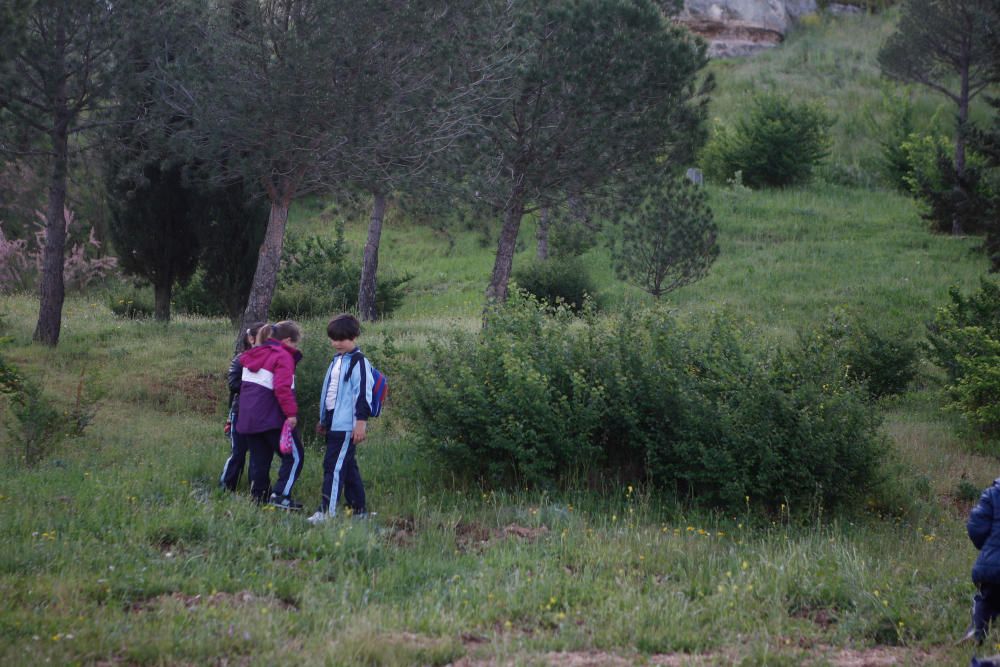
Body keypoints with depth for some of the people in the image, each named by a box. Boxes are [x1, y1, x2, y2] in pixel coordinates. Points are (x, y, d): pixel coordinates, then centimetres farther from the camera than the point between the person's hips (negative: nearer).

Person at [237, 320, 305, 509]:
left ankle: (258, 497, 14)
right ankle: (281, 495, -9)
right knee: (294, 456, 1)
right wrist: (291, 412, -22)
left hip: (248, 418, 8)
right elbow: (282, 388, -23)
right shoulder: (283, 357, -11)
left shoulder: (253, 355, 16)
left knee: (259, 459, 14)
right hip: (273, 419, -8)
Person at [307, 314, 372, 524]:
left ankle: (327, 512, -15)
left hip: (346, 426, -10)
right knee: (348, 467, 13)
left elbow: (363, 393, -17)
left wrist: (361, 421, -21)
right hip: (334, 423, 10)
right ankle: (359, 509, 19)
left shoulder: (359, 362, -11)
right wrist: (324, 420, 28)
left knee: (334, 466, -13)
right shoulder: (337, 361, 18)